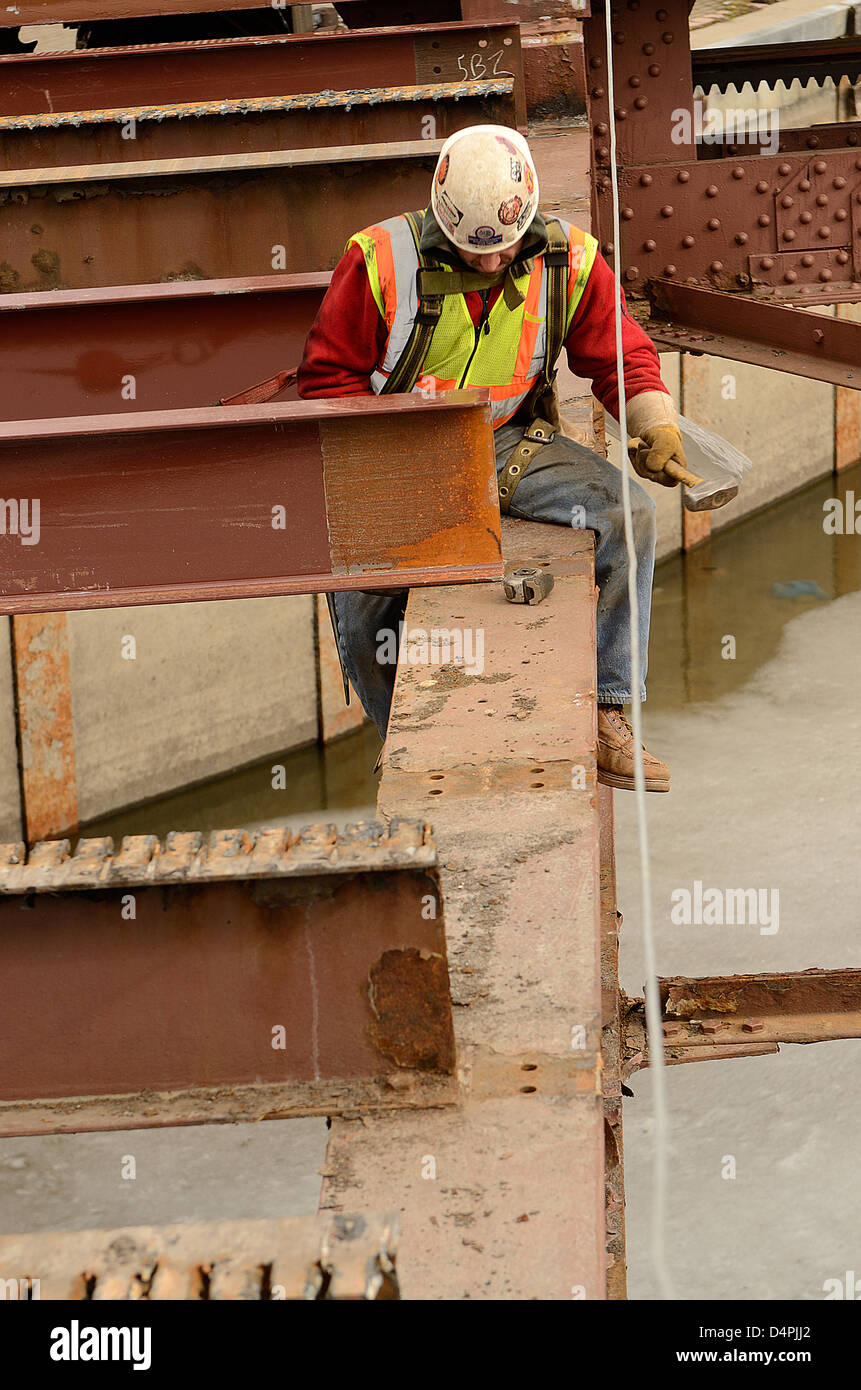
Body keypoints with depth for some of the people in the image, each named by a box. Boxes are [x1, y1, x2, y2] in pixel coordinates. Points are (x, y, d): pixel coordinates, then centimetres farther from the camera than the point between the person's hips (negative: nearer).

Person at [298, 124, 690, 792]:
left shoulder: (569, 261, -4)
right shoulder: (383, 262, -12)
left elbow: (620, 354, 7)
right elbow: (329, 376, -4)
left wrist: (657, 423, -12)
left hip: (513, 442, 2)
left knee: (629, 513, -21)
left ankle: (606, 718, -12)